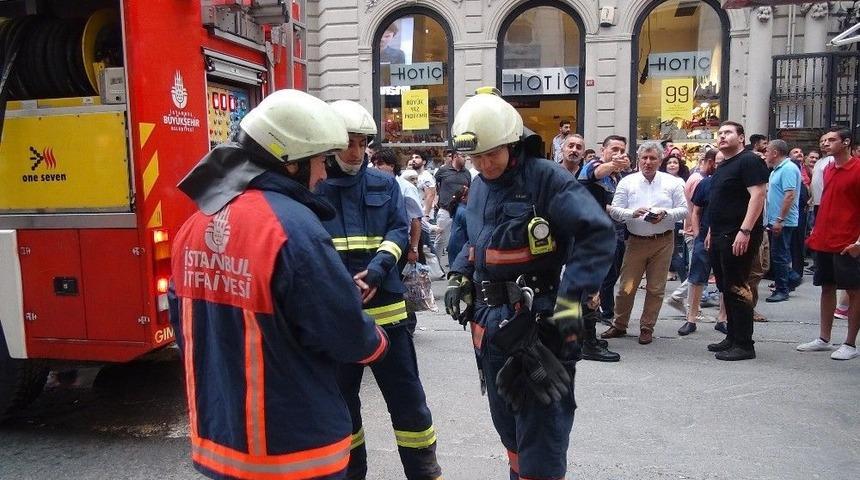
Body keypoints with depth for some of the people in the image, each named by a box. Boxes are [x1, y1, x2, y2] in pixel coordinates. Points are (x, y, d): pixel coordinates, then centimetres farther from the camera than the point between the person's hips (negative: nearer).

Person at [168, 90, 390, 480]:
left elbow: (183, 324, 10)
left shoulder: (195, 224, 1)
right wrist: (376, 342, 2)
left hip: (217, 435, 8)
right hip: (293, 449, -7)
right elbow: (348, 337, -20)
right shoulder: (293, 227, -24)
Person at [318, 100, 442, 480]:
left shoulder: (384, 184, 8)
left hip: (384, 305, 2)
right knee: (341, 401, 15)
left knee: (407, 397, 10)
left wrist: (375, 270, -16)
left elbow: (399, 230, 2)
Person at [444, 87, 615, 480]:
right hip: (490, 322, 8)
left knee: (541, 434, 0)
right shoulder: (479, 187, 11)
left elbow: (597, 233, -19)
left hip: (537, 322, -8)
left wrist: (572, 297, -24)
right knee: (508, 425, 22)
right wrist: (459, 277, 9)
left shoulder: (546, 178, -14)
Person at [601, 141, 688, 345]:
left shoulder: (672, 183, 4)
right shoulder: (627, 182, 2)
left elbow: (683, 210, 3)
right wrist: (632, 213, -20)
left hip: (663, 242, 0)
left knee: (656, 288, 5)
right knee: (627, 287, 2)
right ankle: (619, 325, 18)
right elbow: (614, 211, -1)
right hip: (636, 241, 0)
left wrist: (665, 214, -15)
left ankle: (647, 328, 18)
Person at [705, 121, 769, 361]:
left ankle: (744, 345, 0)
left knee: (737, 288, -7)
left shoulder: (749, 161, -9)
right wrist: (712, 231, 22)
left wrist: (745, 231, -26)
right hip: (721, 237, 10)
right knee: (726, 288, 13)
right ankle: (732, 338, 23)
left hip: (739, 237, -10)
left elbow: (758, 195, -19)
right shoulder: (723, 166, 19)